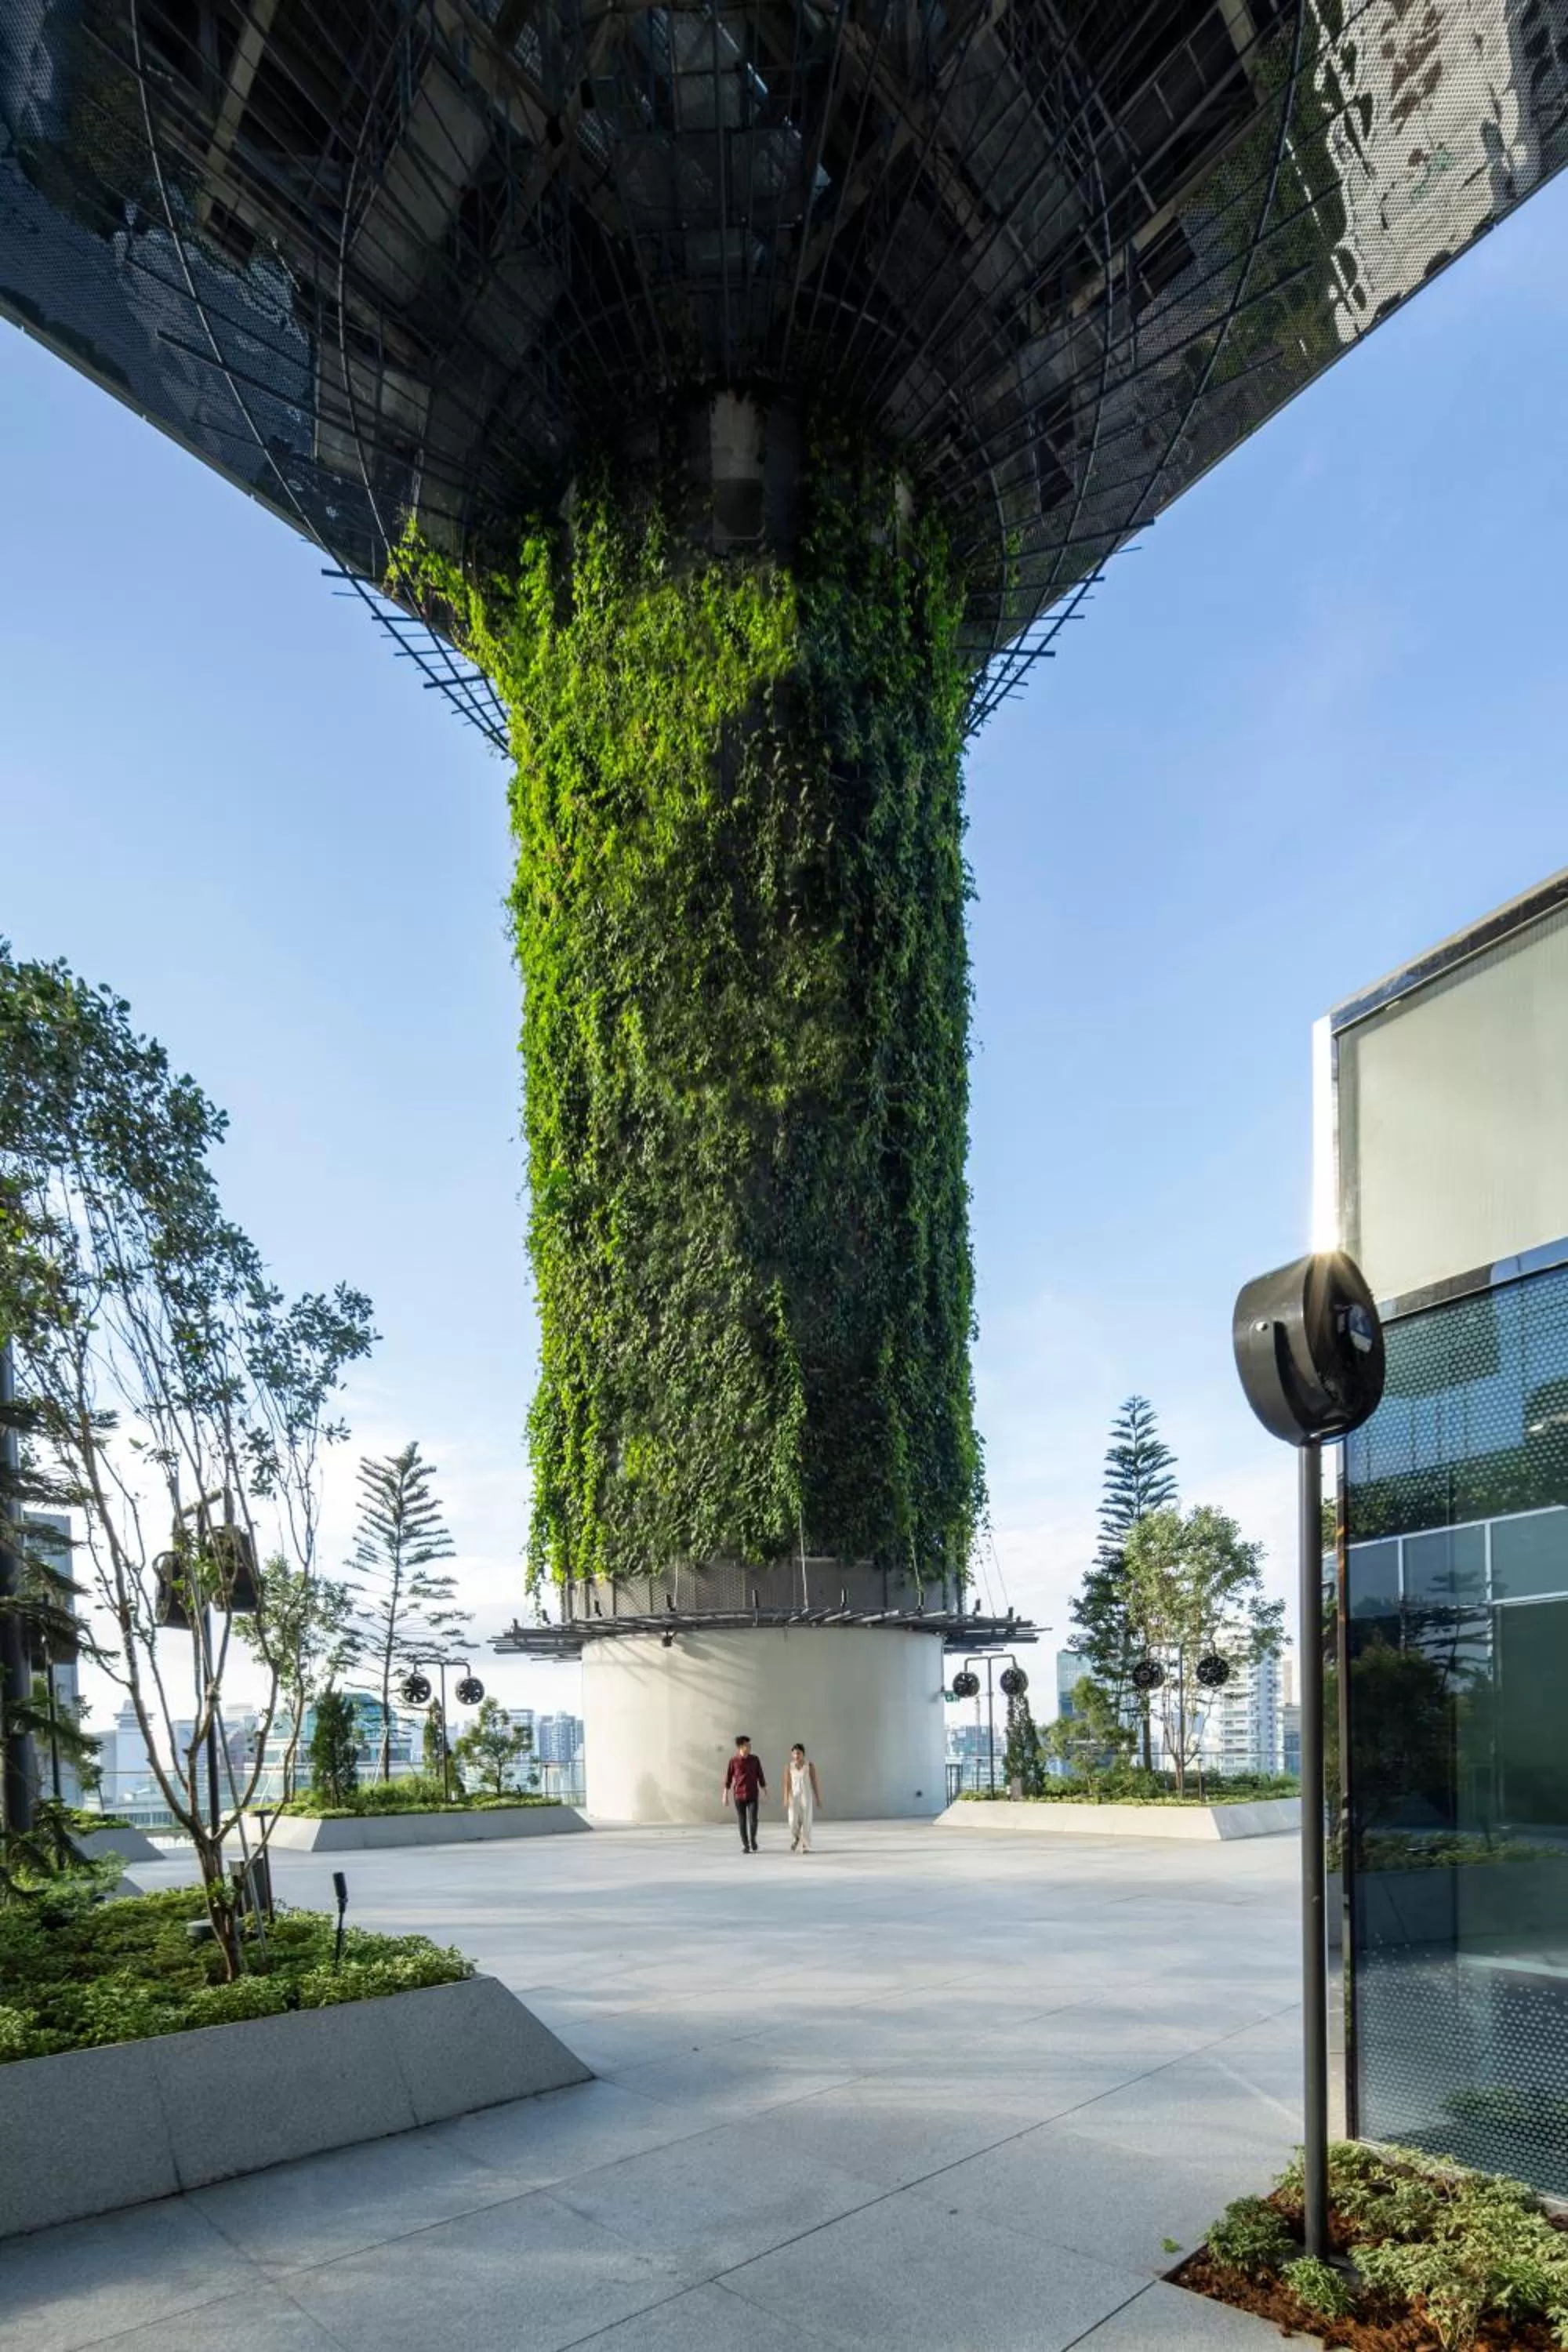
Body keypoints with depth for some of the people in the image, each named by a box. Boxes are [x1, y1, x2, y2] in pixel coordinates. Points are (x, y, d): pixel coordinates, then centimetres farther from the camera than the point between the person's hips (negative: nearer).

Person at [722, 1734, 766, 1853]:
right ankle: (745, 1845, 16)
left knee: (753, 1820, -9)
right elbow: (728, 1779, 0)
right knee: (742, 1821, 1)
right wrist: (725, 1796, -1)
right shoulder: (733, 1761, -5)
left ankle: (753, 1838, 18)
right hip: (738, 1795, -1)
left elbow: (760, 1777, 3)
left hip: (753, 1796, 1)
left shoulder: (755, 1759, -1)